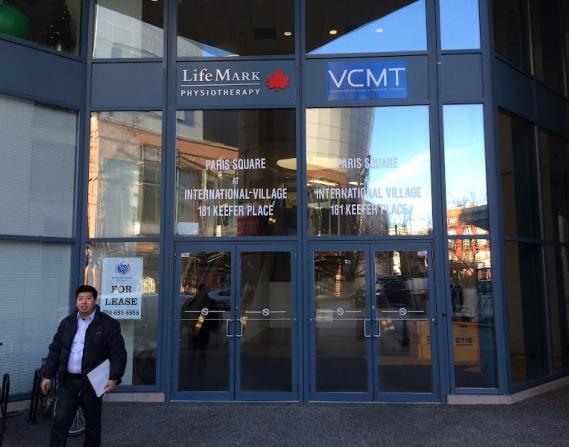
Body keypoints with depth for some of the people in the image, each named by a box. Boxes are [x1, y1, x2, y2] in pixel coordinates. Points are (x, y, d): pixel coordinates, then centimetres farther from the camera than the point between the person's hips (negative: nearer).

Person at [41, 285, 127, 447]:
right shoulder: (67, 322, 8)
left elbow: (118, 353, -9)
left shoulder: (108, 324, -7)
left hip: (92, 383, -3)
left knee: (92, 424, 10)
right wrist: (48, 375, 8)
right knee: (60, 421, 2)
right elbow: (55, 350, 12)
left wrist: (114, 378, -16)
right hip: (68, 381, 3)